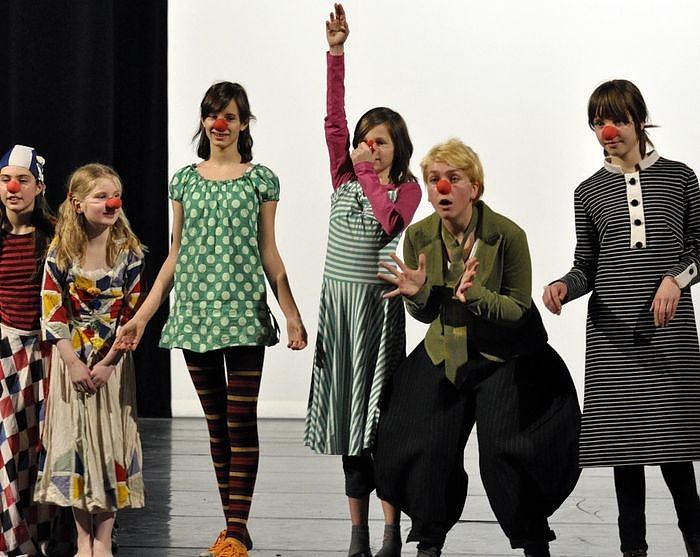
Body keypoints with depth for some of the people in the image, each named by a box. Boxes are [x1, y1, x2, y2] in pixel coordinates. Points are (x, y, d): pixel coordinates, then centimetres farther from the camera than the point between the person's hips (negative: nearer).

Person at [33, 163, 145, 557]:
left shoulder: (130, 251, -4)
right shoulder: (60, 252, -4)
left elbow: (131, 313, -5)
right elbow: (52, 313, -5)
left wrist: (106, 364, -12)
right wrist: (74, 363, -12)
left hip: (113, 360, -1)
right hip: (71, 359, 1)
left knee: (110, 441, 0)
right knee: (74, 441, 3)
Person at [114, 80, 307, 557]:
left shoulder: (260, 179, 2)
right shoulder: (185, 180, 10)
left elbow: (269, 254, 4)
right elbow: (175, 256, 12)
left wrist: (292, 315, -2)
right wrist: (141, 316, 8)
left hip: (243, 312, -3)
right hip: (195, 312, 3)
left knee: (241, 422, -6)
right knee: (216, 423, 7)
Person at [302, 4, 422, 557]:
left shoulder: (407, 189, 0)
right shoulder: (345, 177, 8)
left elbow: (390, 223, -20)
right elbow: (334, 118, -2)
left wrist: (370, 176, -18)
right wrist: (336, 52, -9)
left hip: (378, 303, -4)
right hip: (339, 299, 4)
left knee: (380, 414, -7)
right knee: (347, 413, 4)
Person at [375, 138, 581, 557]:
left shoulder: (507, 235, -19)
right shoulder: (419, 237, -6)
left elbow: (519, 310, -14)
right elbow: (425, 314, 4)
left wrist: (475, 295, -32)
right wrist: (418, 293, -21)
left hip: (506, 359, -4)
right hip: (445, 355, 4)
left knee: (503, 452, -10)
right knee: (428, 450, 0)